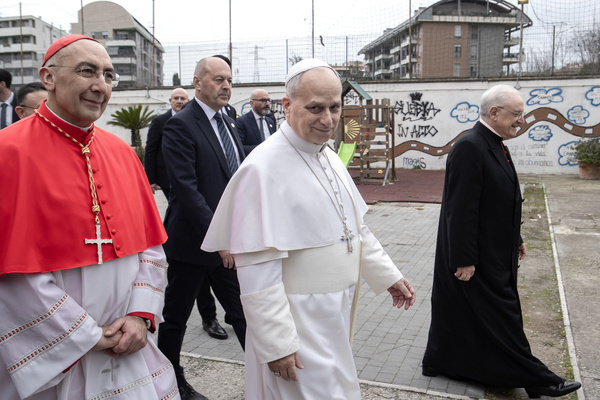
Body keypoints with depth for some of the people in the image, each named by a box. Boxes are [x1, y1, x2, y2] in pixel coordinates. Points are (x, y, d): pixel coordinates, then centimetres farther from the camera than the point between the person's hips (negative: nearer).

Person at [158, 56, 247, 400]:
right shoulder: (181, 126, -14)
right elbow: (186, 189, -22)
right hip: (193, 241, -6)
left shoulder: (228, 123, 11)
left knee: (245, 312, 12)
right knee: (176, 317, 14)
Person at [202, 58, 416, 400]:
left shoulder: (329, 157, 5)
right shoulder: (263, 168, -22)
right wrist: (277, 343, -20)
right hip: (297, 318, -8)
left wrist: (388, 275, 14)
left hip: (339, 309, 8)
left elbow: (355, 227, 16)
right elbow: (257, 271, -23)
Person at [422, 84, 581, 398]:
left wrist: (515, 240, 20)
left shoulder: (495, 145, 10)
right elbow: (461, 209, -24)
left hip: (495, 254, 10)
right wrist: (464, 260, -23)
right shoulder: (468, 148, -21)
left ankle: (439, 362, 34)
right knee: (500, 317, 3)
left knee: (459, 312, 19)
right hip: (477, 259, -10)